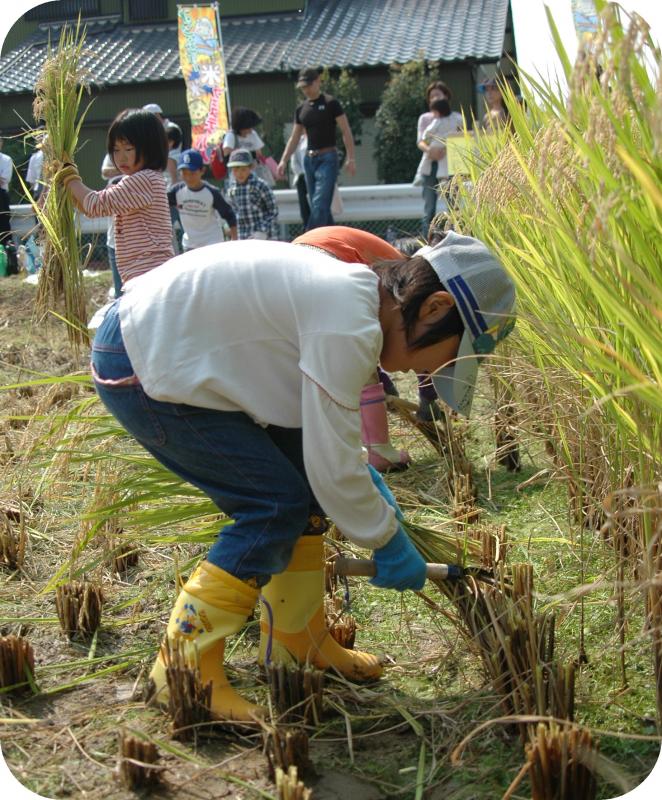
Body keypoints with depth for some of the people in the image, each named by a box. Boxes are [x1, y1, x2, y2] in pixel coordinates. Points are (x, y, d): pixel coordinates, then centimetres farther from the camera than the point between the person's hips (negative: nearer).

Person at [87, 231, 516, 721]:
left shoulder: (352, 288, 6)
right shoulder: (350, 326, -25)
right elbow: (334, 471, -19)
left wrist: (363, 472, 13)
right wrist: (389, 543, -5)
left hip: (164, 345, 10)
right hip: (138, 370, -10)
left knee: (299, 476, 10)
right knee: (277, 504, -10)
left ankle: (301, 637, 23)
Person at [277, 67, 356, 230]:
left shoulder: (330, 103, -4)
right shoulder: (301, 109, 13)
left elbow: (346, 132, -6)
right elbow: (294, 138, 18)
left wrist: (350, 158, -14)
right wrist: (283, 160, 8)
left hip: (327, 158, -7)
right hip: (309, 159, 7)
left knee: (319, 205, -15)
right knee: (318, 207, 8)